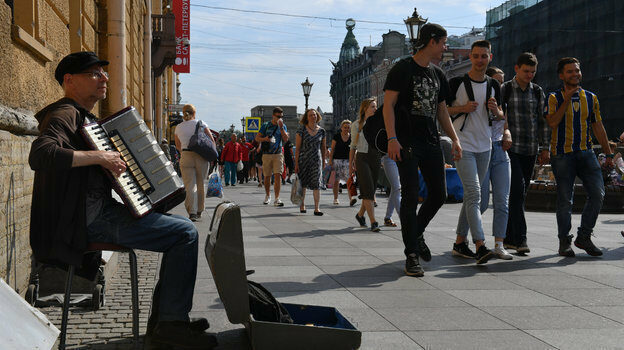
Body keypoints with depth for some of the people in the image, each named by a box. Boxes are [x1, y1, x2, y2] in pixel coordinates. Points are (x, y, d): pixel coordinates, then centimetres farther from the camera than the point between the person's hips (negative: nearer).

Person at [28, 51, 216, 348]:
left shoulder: (85, 118, 21)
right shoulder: (64, 114, -11)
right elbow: (40, 154, -31)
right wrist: (99, 157, -28)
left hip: (100, 210, 11)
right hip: (91, 220, -11)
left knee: (181, 226, 15)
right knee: (186, 234, -14)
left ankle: (161, 320, 13)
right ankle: (171, 323, -8)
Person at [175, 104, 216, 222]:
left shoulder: (178, 127, 7)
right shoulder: (201, 124, 0)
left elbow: (178, 146, 18)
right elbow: (212, 140, -2)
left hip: (186, 157, 0)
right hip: (201, 157, 0)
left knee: (190, 186, -2)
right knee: (200, 184, 12)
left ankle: (192, 212, -13)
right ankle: (199, 211, 21)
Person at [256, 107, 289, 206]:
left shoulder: (283, 126, 7)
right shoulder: (265, 125, 4)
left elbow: (286, 139, -5)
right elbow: (257, 138, 4)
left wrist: (281, 127, -13)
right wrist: (264, 139, -17)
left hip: (278, 154, 0)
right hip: (266, 154, 0)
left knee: (278, 175, -13)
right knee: (267, 176, 8)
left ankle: (277, 199, -15)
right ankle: (267, 195, 29)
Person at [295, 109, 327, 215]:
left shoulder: (321, 131, 4)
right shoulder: (301, 130, -3)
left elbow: (323, 147, 15)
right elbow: (297, 148, -4)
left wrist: (323, 161, 16)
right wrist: (296, 163, -8)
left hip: (316, 160, 1)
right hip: (303, 159, -1)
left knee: (316, 184, -9)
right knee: (302, 183, 9)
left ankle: (317, 208, -8)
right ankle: (302, 205, 27)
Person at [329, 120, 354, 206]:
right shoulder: (336, 136, 1)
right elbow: (332, 149, 3)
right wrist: (330, 161, -4)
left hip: (347, 160, 1)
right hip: (337, 160, -1)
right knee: (336, 180, 2)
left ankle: (351, 199, -21)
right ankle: (335, 199, 14)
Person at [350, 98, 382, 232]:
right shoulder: (357, 124, 3)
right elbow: (353, 146, 7)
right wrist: (350, 165, 5)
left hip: (375, 158, 4)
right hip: (362, 158, -4)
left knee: (371, 190, 8)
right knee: (368, 190, -13)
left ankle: (360, 214, 31)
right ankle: (373, 222, -16)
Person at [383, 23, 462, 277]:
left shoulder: (438, 75, 18)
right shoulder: (403, 69, -3)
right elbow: (388, 105, -8)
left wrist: (454, 139, 11)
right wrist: (392, 138, -19)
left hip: (431, 142, 7)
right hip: (407, 142, -7)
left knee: (439, 194, 5)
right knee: (411, 196, -8)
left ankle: (417, 234, 30)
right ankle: (412, 255, -3)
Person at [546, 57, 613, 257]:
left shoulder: (591, 98, 12)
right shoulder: (554, 98, 2)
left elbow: (598, 127, 15)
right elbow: (552, 122, -14)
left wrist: (608, 153, 14)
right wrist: (567, 98, -13)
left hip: (586, 153, 3)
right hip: (562, 154, -3)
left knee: (597, 193, -8)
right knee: (565, 199, 0)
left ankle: (584, 236, 5)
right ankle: (564, 241, 12)